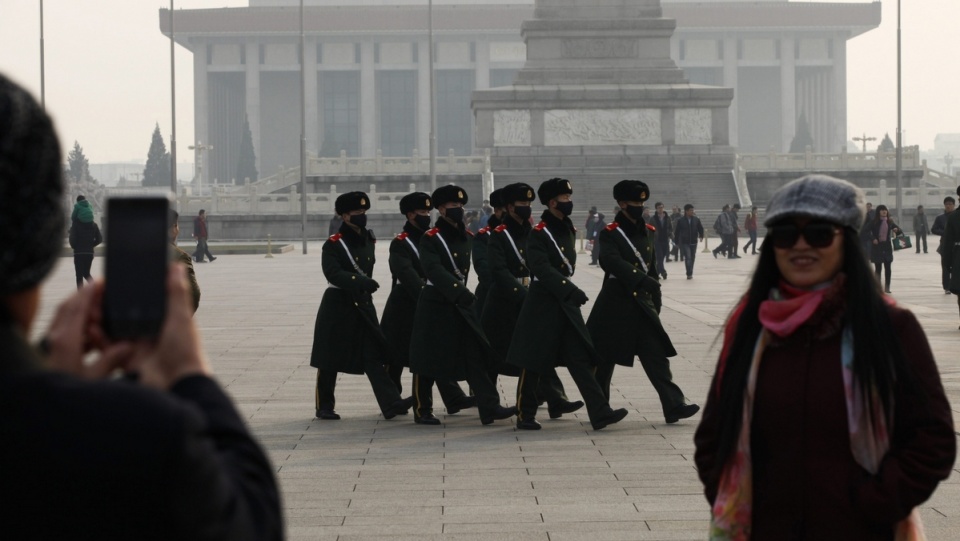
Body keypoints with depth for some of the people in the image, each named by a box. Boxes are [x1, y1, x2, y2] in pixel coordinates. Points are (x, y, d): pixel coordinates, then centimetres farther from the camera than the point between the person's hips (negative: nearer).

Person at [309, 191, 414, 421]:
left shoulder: (368, 240, 9)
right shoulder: (333, 245, -10)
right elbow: (333, 273, -24)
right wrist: (360, 282, -34)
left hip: (363, 305, 5)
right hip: (337, 307, -5)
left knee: (373, 355, -3)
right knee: (329, 360, 5)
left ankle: (391, 404, -11)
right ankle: (324, 407, 17)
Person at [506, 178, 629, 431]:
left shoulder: (569, 230, 12)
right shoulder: (538, 234, -12)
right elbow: (542, 269, -22)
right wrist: (570, 290, -29)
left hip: (566, 303, 7)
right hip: (542, 305, -7)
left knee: (581, 358, -1)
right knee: (533, 362, 3)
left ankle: (600, 413, -6)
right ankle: (525, 415, 15)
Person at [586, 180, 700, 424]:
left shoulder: (649, 232, 12)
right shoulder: (610, 234, -8)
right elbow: (614, 262, -25)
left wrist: (656, 299, 17)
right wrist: (642, 279, -38)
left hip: (642, 303, 5)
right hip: (615, 304, -5)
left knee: (657, 354, -5)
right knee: (604, 358, 6)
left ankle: (674, 406, -12)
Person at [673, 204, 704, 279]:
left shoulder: (696, 220, 1)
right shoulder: (681, 221, -5)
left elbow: (700, 228, 7)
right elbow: (677, 231, 0)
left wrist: (701, 236, -11)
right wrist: (677, 241, 1)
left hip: (693, 242, 3)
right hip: (685, 242, -3)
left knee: (692, 258, 11)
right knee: (688, 257, -16)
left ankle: (690, 273, 24)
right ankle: (689, 274, -14)